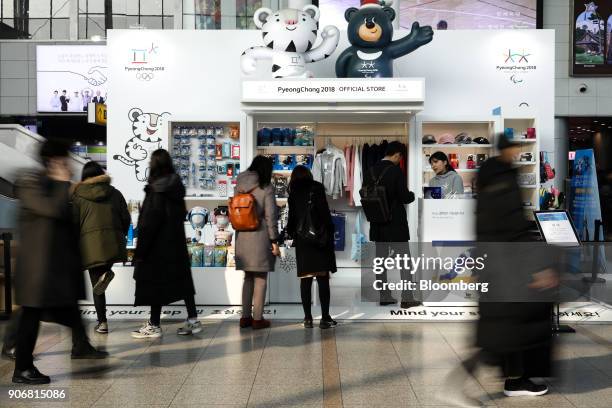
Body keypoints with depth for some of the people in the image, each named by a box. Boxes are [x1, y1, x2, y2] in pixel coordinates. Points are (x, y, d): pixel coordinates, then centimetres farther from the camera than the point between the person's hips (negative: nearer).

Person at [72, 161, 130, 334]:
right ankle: (107, 273, -16)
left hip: (90, 243, -1)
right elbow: (126, 218, 8)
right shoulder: (115, 193, 10)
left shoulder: (78, 196, 4)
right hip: (113, 241, 2)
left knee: (97, 285, 4)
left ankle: (102, 322, 4)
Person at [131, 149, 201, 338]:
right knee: (182, 279, 12)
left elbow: (148, 223, -18)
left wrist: (140, 251, -14)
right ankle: (193, 320, 15)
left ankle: (154, 325, 9)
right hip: (177, 244, 8)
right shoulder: (176, 187, 6)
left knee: (155, 284, 2)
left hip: (158, 246, -8)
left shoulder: (156, 191, -16)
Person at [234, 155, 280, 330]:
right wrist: (274, 240, -7)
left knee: (248, 277, 14)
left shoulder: (240, 187, 8)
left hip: (242, 237, 5)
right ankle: (257, 318, 6)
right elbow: (270, 216, -11)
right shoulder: (266, 188, -8)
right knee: (260, 279, 3)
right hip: (260, 237, -5)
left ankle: (245, 317, 17)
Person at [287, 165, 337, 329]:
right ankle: (325, 318, 0)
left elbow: (292, 217, 9)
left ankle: (308, 318, 7)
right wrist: (329, 232, 1)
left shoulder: (293, 193, 7)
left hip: (302, 241, 2)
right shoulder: (317, 188, 0)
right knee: (323, 278, 0)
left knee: (305, 279, 6)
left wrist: (292, 233, 25)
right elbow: (324, 212, -7)